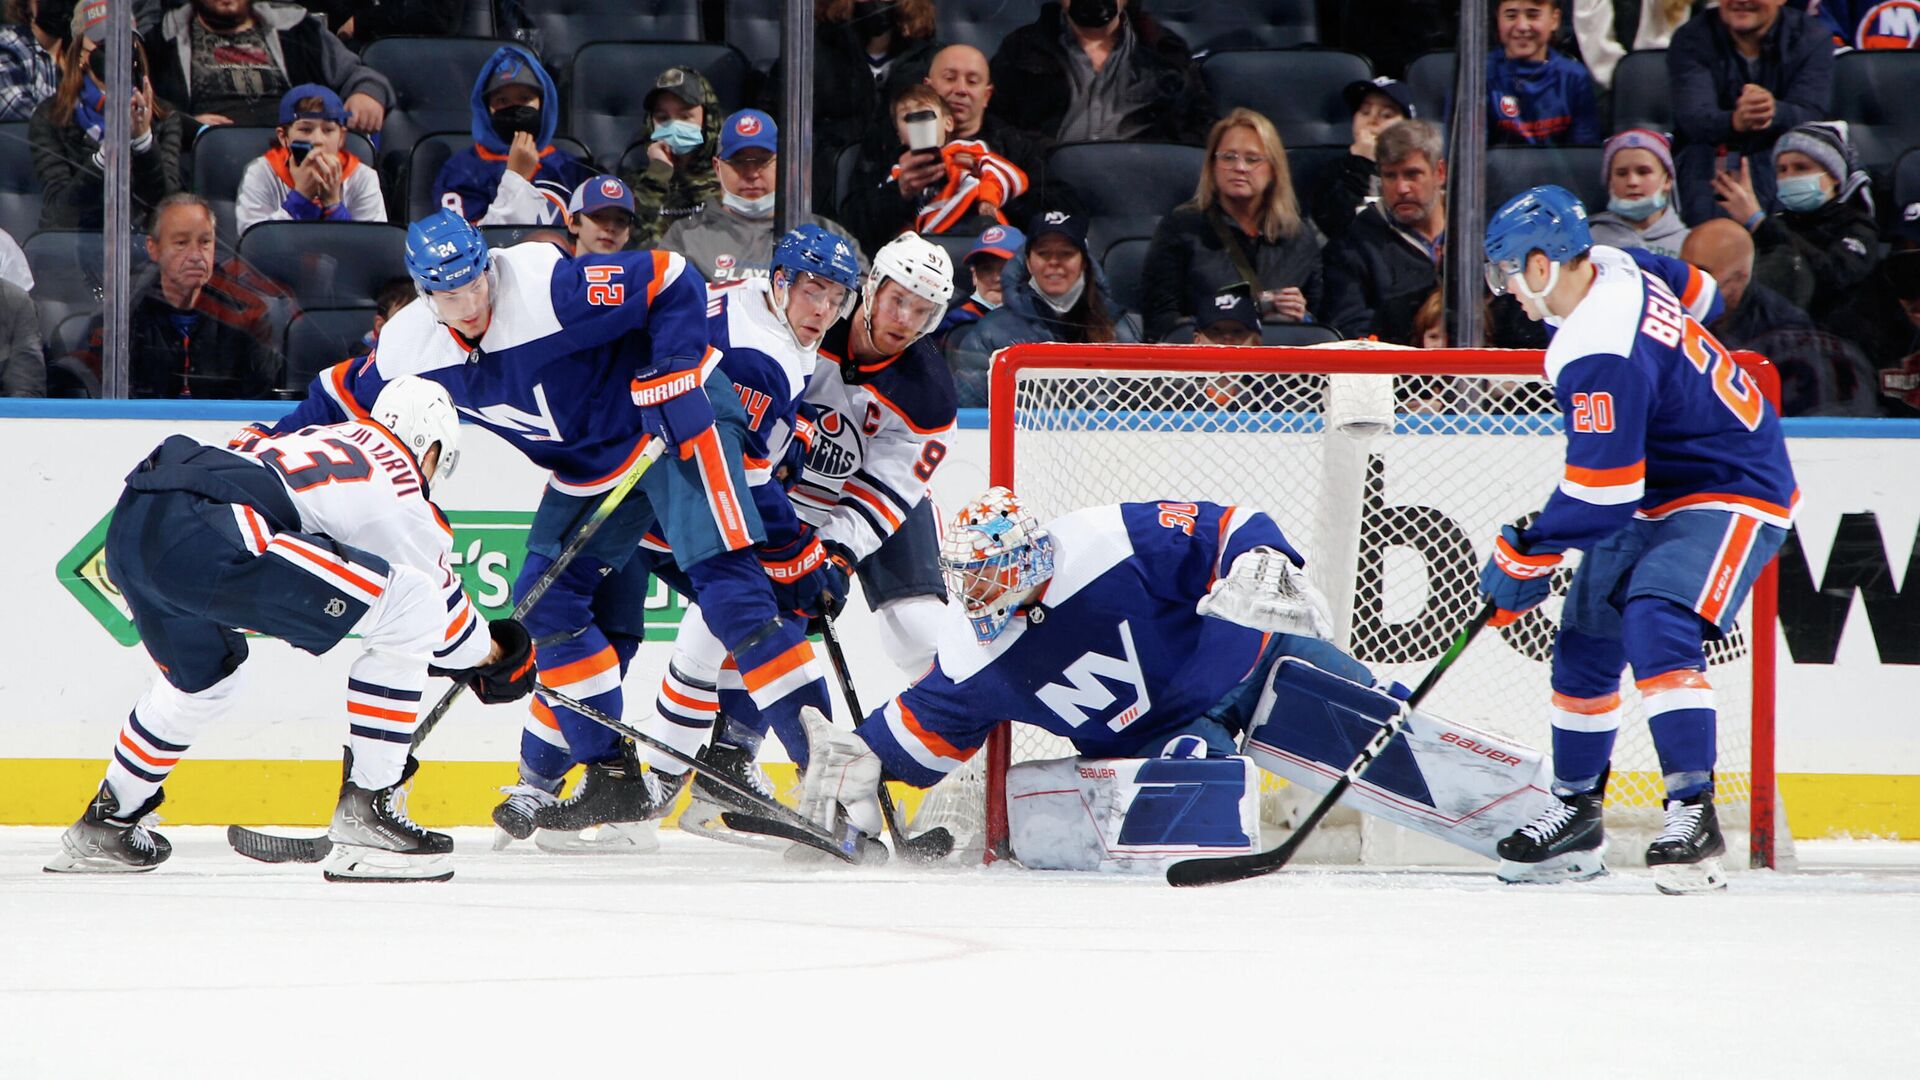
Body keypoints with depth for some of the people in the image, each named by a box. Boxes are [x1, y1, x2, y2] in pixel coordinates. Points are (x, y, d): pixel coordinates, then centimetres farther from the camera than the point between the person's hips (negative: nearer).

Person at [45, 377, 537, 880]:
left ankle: (103, 825, 48)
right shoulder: (401, 493, 11)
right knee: (411, 613, -1)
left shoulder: (322, 438, 33)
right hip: (206, 537, -9)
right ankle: (365, 816, 1)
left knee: (206, 681, 37)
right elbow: (441, 610, 22)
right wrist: (497, 654, 42)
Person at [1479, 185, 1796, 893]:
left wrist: (1522, 560, -17)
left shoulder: (1600, 359, -32)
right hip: (1655, 494, 11)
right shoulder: (1618, 269, -4)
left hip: (1733, 494, -11)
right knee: (1585, 642, 11)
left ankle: (1693, 814, -31)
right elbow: (1697, 293, 18)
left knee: (1657, 630, -29)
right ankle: (1576, 818, 22)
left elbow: (1600, 496, -30)